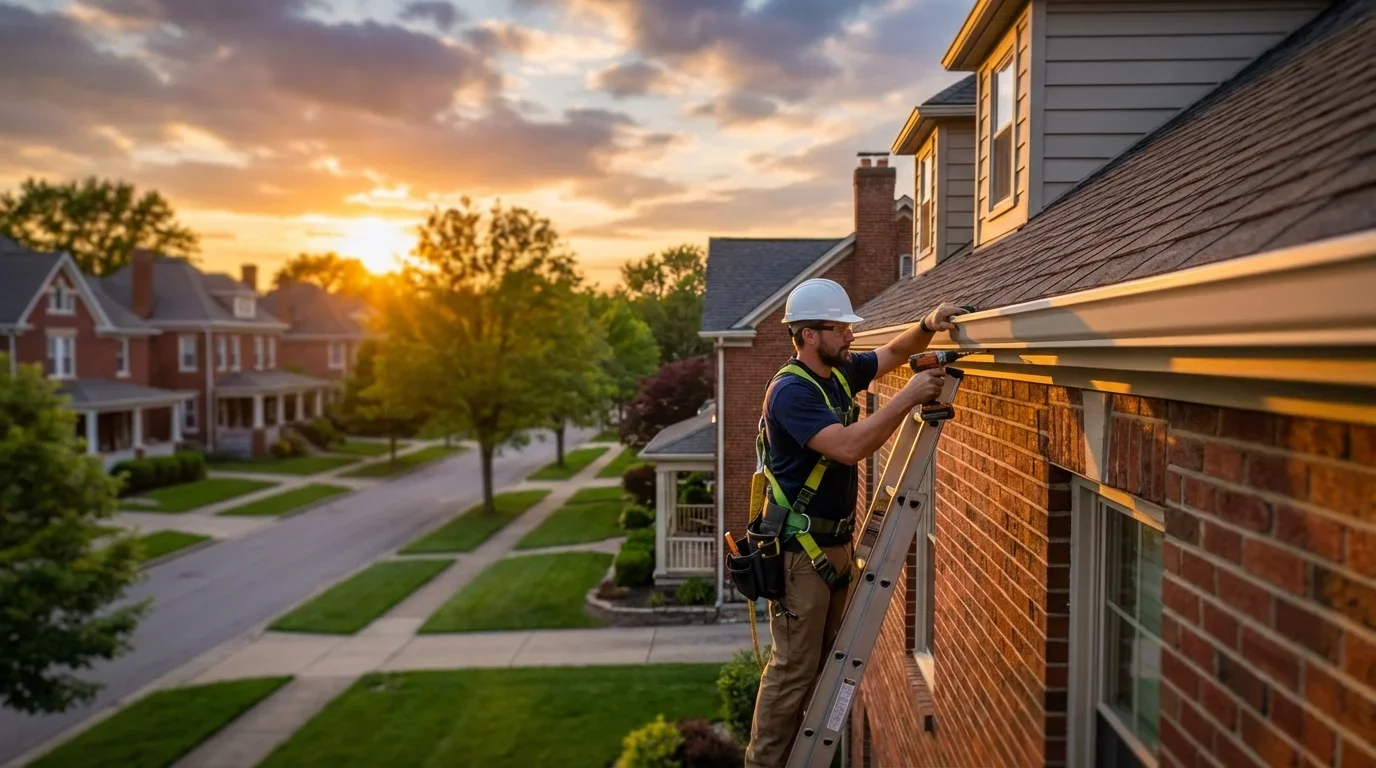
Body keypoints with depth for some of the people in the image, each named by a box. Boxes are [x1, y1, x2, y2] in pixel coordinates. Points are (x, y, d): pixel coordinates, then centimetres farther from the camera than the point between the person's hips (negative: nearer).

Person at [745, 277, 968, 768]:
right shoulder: (791, 391, -20)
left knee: (827, 661, 16)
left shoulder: (839, 372, 7)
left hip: (837, 541, 9)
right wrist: (909, 396, -26)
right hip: (800, 547, -9)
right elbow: (848, 447, -30)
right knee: (794, 667, -3)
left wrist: (927, 327, 2)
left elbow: (892, 353, 23)